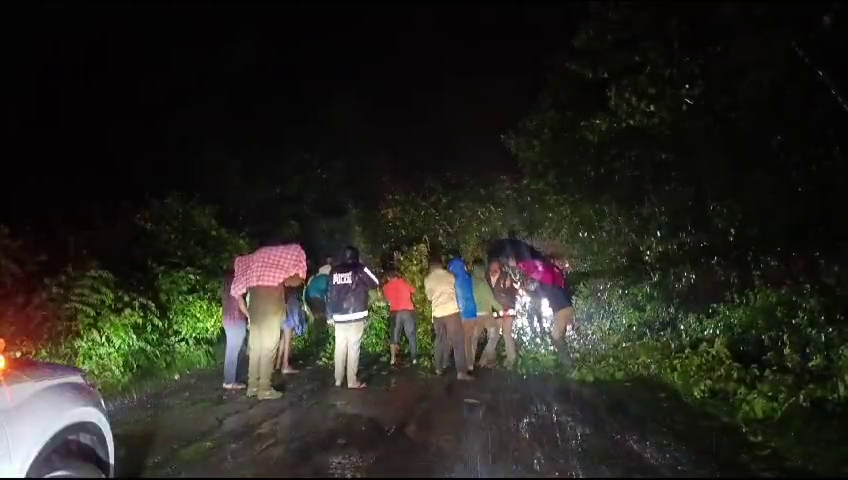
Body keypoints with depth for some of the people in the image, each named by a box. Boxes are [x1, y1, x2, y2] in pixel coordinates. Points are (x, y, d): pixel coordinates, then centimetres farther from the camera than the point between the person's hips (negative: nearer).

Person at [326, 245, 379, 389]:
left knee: (340, 348, 10)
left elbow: (330, 293, 9)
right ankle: (352, 381, 0)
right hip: (356, 315, -4)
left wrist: (331, 313, 15)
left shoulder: (334, 271, 7)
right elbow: (375, 283, 2)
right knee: (353, 348, -1)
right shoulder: (359, 269, -4)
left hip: (339, 316, 4)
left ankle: (338, 379, 14)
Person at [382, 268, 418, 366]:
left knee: (394, 336, 13)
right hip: (408, 312, -1)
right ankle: (414, 358, 9)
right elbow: (413, 290, 18)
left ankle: (393, 359, 10)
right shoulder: (403, 282, 5)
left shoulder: (386, 287, 7)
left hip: (395, 313, 1)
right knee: (411, 336, 8)